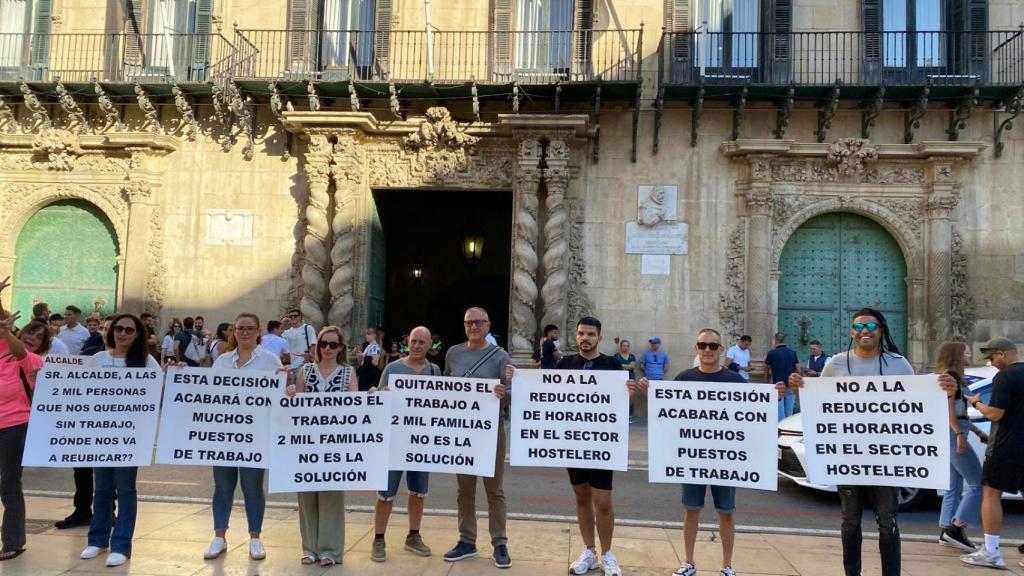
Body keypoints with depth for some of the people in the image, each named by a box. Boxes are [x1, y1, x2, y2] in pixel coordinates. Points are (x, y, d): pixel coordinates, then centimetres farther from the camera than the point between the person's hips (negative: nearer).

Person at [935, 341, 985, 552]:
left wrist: (978, 432, 22)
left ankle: (946, 531, 12)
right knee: (978, 483, -8)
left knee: (954, 487, 11)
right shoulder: (951, 375, -9)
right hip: (953, 434, -10)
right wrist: (960, 435, -23)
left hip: (952, 434, 10)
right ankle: (956, 528, -9)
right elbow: (948, 408, -17)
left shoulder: (952, 377, 20)